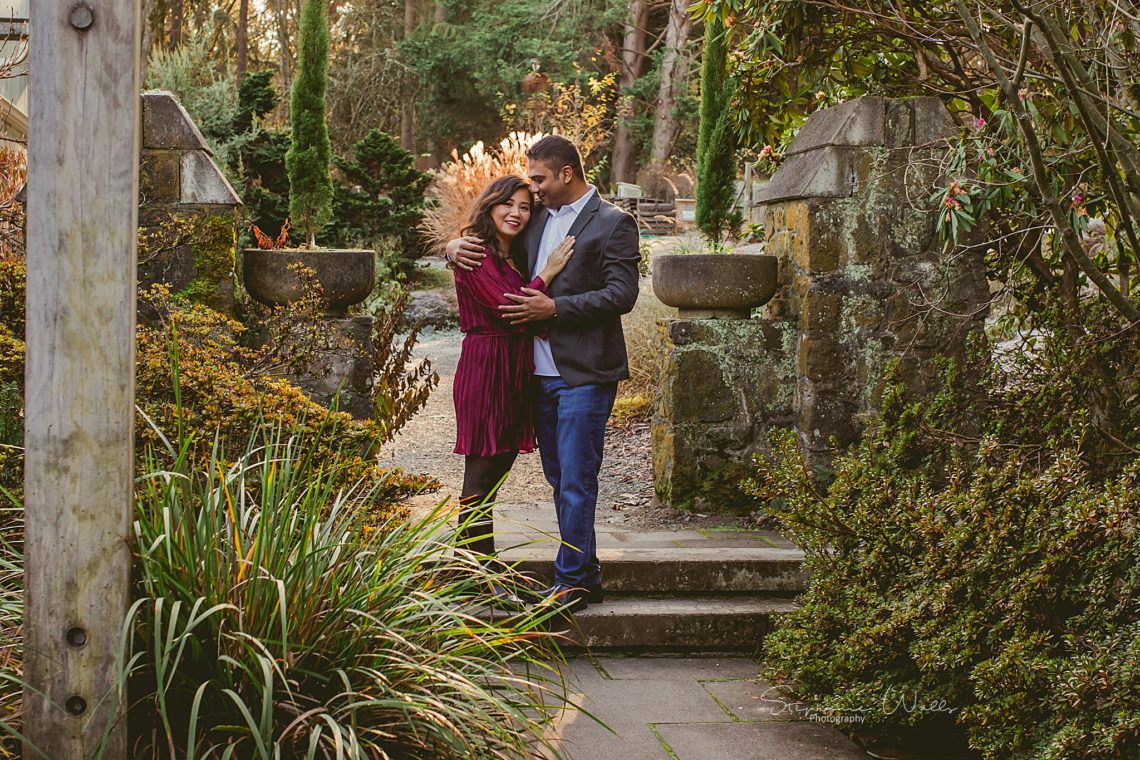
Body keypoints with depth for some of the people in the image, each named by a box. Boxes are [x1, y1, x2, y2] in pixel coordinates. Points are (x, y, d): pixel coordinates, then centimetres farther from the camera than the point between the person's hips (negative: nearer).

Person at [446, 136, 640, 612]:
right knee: (559, 479, 12)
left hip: (583, 374, -7)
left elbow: (622, 295, -13)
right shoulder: (537, 219, 14)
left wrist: (554, 308, -17)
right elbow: (493, 238, 27)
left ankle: (571, 582, 0)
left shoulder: (613, 224, -5)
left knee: (575, 481, -7)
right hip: (540, 372, 7)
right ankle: (586, 578, 21)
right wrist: (455, 247, 5)